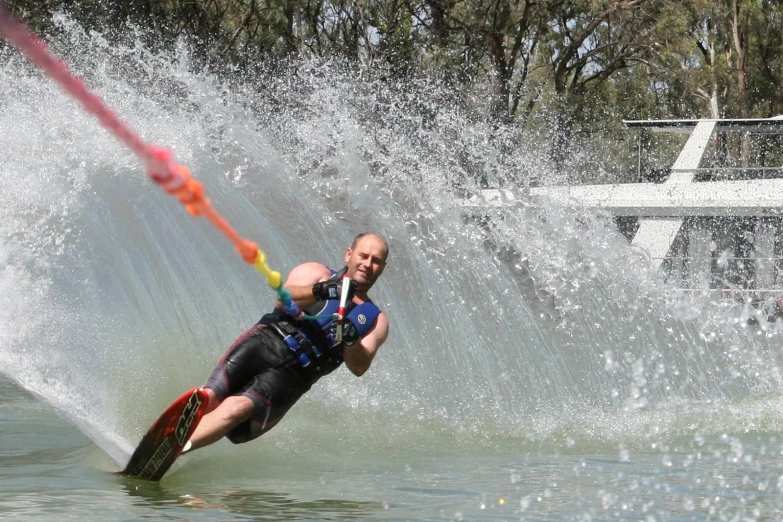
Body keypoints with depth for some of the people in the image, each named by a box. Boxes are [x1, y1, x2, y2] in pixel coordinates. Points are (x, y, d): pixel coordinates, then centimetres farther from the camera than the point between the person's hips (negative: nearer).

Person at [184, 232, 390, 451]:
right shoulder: (317, 273, 17)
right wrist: (318, 291, -25)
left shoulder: (375, 321, 20)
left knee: (237, 408, -25)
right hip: (264, 342, 0)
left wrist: (352, 341, -20)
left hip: (293, 373, 0)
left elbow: (359, 368, 2)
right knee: (210, 398, -23)